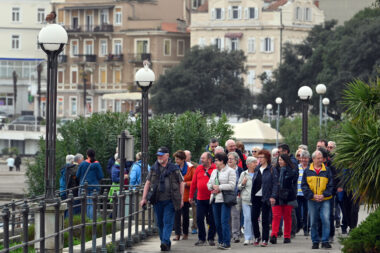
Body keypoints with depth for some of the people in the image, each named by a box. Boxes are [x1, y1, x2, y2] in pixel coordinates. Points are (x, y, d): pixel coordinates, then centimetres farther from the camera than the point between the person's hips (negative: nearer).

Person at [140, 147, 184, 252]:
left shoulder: (174, 169, 2)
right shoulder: (154, 168, 10)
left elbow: (181, 183, 6)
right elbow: (148, 183, 13)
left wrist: (181, 199, 2)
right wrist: (144, 198, 7)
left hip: (170, 200, -4)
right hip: (157, 200, 4)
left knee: (168, 222, -12)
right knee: (160, 223, 8)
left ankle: (165, 242, -20)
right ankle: (167, 243, 19)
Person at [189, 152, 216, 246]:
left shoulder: (216, 169, -5)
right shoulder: (198, 169, 7)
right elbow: (193, 183, 11)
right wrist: (191, 196, 12)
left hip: (212, 199, -3)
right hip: (200, 199, 3)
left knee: (212, 220, 4)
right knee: (199, 219, 2)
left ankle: (211, 238, 15)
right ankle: (201, 239, 11)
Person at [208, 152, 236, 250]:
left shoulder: (230, 171, -4)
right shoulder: (214, 171, 19)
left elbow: (232, 185, -13)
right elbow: (209, 184, 18)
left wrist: (219, 187, -12)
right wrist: (213, 186, -4)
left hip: (225, 200, -7)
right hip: (215, 199, 7)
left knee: (224, 221, -12)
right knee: (217, 222, 8)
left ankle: (227, 243, -9)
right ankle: (221, 241, 18)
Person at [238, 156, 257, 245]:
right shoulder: (244, 174, 6)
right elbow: (239, 187, 11)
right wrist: (242, 183, -8)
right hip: (246, 199, 0)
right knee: (247, 218, -6)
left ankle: (252, 238, 13)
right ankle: (247, 238, -4)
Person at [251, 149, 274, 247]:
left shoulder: (271, 169, -6)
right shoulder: (257, 169, 13)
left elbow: (274, 184, -8)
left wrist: (272, 196, -16)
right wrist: (252, 195, 12)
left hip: (265, 198, -5)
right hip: (256, 197, 5)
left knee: (265, 219, 0)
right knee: (254, 218, 3)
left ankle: (265, 239, 8)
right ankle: (257, 237, 22)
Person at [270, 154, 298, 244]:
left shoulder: (292, 171, 0)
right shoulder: (275, 170, 9)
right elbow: (272, 183, 5)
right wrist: (272, 196, -2)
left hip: (288, 196, -2)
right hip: (277, 197, 2)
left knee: (287, 217, 5)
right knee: (276, 216, -8)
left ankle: (287, 237, 12)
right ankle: (274, 235, -16)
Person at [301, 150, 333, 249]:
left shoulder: (327, 171, 5)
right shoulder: (307, 171, 6)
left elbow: (330, 185, 4)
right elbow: (304, 185, 4)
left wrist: (324, 195, -10)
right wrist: (312, 195, -9)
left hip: (325, 200, -1)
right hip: (312, 200, 1)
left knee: (326, 220, -12)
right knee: (313, 222, 5)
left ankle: (325, 241, -5)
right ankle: (315, 241, 14)